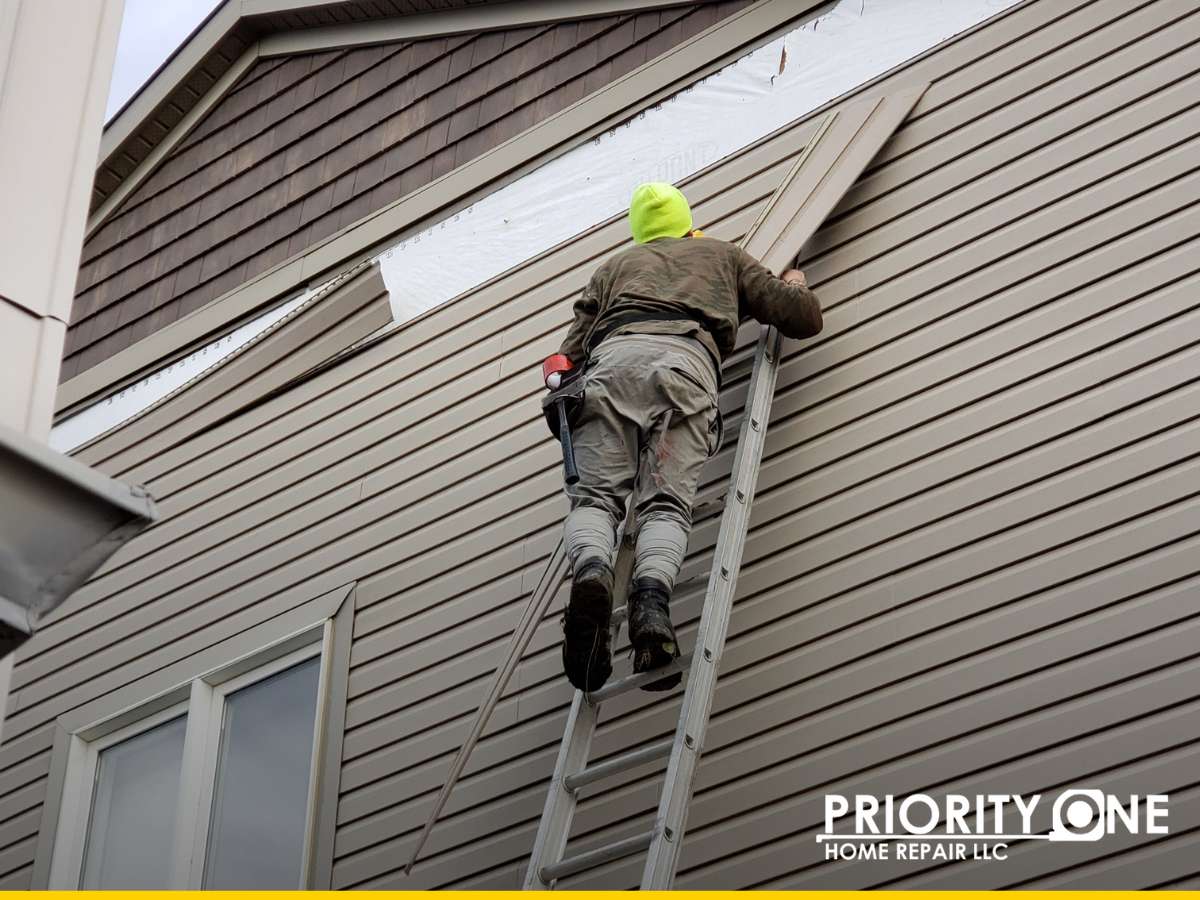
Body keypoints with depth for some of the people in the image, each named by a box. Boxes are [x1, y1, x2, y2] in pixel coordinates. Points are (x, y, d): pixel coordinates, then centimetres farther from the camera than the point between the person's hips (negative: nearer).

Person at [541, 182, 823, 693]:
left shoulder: (615, 266, 39)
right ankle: (651, 593, -42)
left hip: (612, 357, 1)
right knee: (665, 503, -11)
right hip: (687, 361, -1)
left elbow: (573, 347, 25)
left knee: (596, 494, -6)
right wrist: (795, 286, 55)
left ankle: (590, 573, -40)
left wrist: (563, 377, 44)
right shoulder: (723, 255, 38)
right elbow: (804, 317, 34)